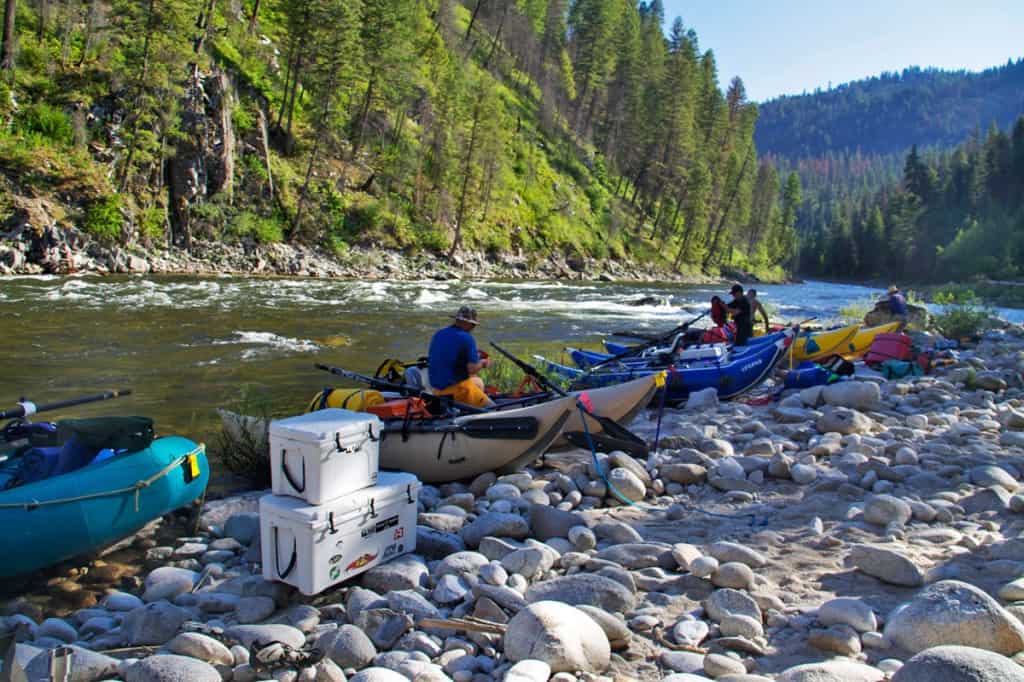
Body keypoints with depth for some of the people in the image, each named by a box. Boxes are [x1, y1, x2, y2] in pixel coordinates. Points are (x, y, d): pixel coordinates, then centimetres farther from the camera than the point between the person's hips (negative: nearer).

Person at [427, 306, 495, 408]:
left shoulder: (438, 334, 7)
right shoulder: (467, 338, -15)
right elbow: (472, 369, -19)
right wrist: (483, 363, 5)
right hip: (456, 387, -8)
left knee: (478, 382, 29)